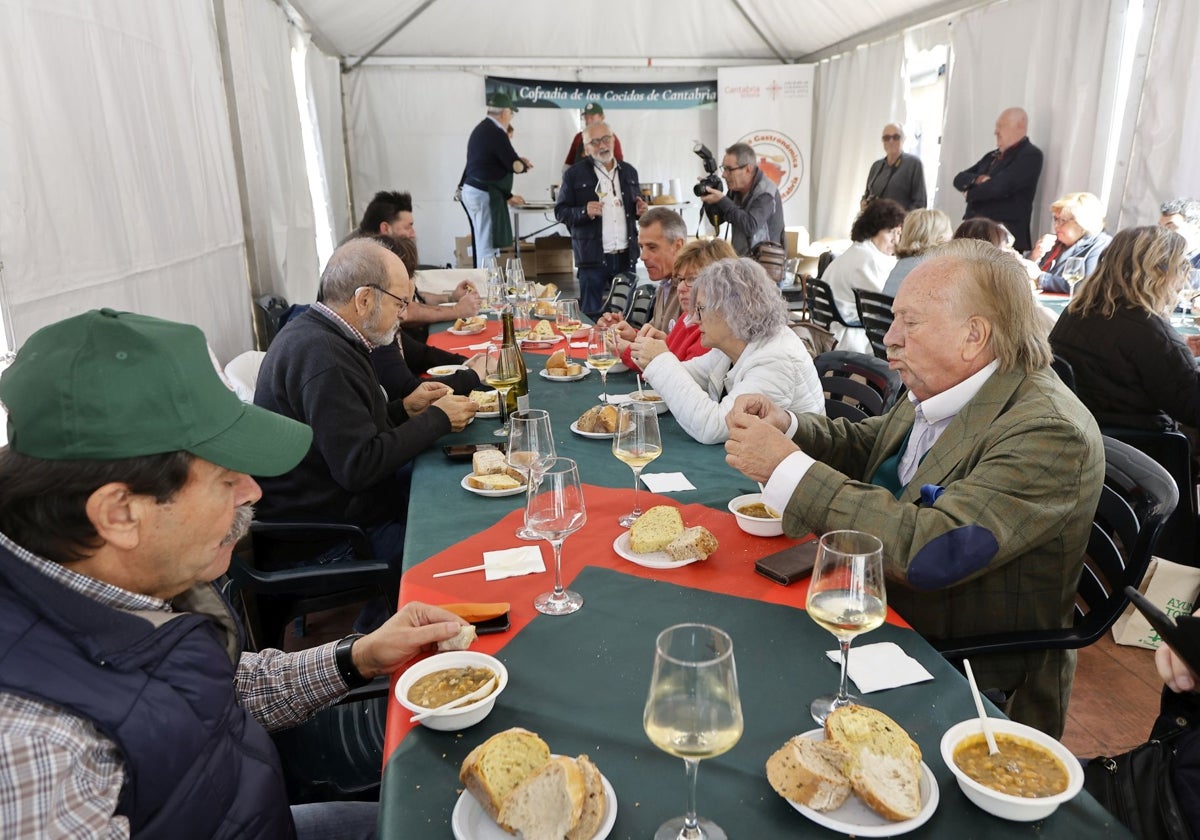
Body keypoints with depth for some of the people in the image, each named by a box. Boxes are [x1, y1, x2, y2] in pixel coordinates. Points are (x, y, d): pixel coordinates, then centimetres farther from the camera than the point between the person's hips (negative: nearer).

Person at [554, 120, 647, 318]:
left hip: (626, 256, 4)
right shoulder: (574, 174, 1)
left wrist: (640, 210, 2)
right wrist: (584, 212, -19)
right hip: (593, 257, -4)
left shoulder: (629, 172, 15)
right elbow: (560, 212, 0)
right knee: (591, 315, 0)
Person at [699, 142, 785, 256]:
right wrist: (710, 199, -7)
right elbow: (717, 220, 12)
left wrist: (722, 200, -24)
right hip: (740, 258, 7)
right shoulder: (736, 187, 6)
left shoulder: (766, 192, -16)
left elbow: (750, 227, -28)